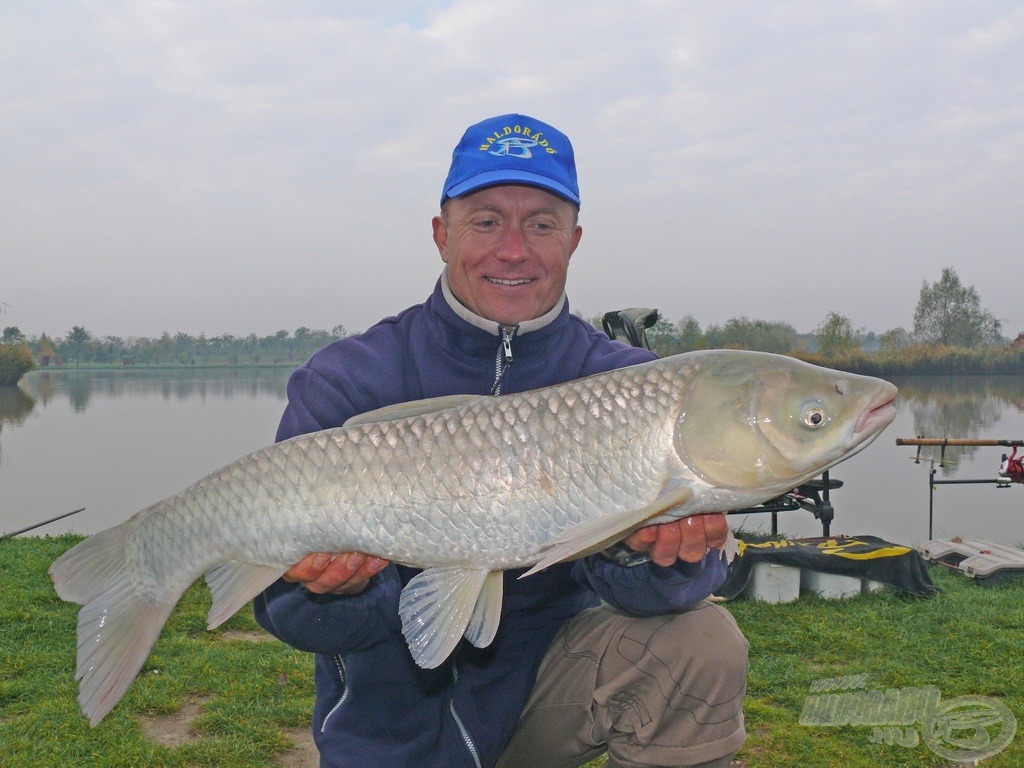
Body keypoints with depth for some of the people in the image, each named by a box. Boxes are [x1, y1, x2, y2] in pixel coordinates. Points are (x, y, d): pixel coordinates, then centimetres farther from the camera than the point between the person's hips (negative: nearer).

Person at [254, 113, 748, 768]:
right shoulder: (345, 384, -12)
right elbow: (289, 609, -16)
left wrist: (645, 553, -40)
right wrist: (343, 589, -38)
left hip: (547, 669, -1)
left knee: (702, 647, -22)